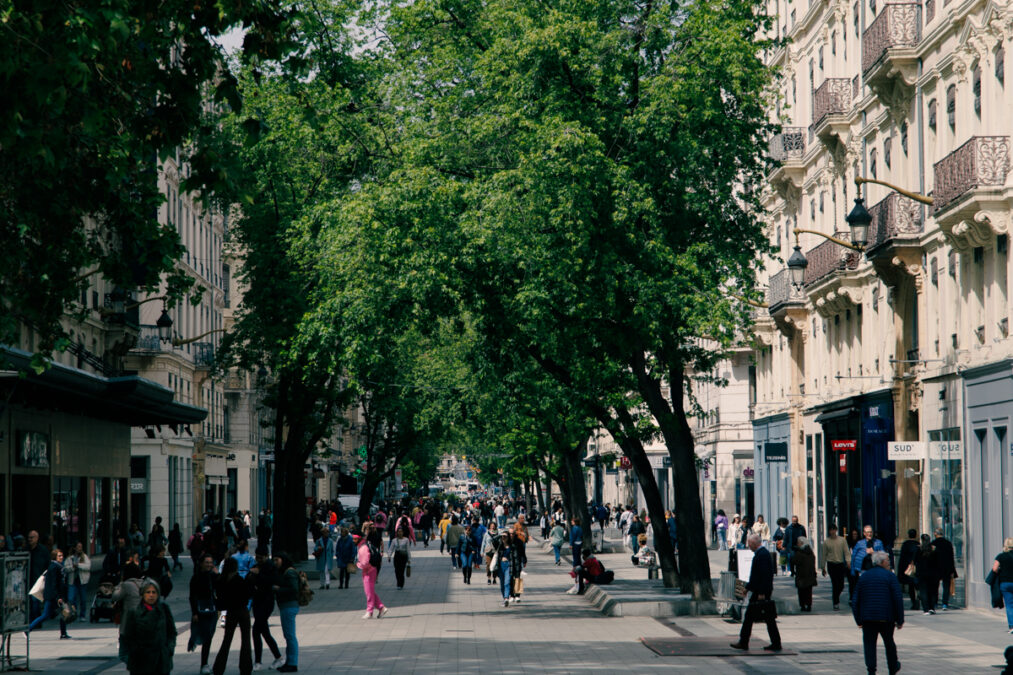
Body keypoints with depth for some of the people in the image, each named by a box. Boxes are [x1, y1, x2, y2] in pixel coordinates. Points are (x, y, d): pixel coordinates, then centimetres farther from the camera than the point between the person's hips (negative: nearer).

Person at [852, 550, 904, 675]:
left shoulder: (864, 576, 7)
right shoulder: (890, 576, -3)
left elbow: (855, 601, 6)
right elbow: (898, 599, -9)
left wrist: (858, 620, 10)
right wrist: (900, 620, -4)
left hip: (868, 618, 1)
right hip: (886, 618, -1)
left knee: (869, 644, 5)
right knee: (889, 643, 17)